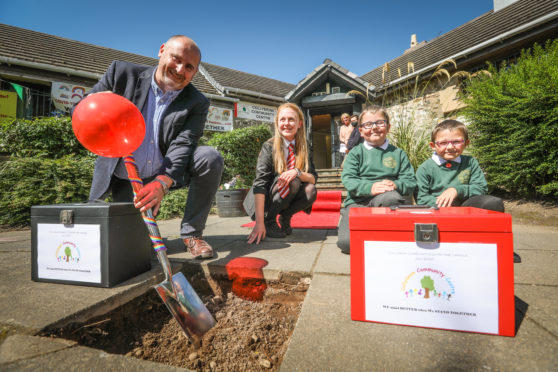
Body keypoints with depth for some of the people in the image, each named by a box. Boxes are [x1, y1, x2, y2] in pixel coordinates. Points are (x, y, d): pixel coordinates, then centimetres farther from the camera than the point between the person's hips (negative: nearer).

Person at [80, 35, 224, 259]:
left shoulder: (196, 104, -9)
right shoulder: (123, 73, -6)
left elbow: (182, 145, -22)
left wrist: (162, 183, -39)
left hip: (166, 173, 1)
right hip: (126, 179, 0)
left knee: (210, 158, -27)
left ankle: (191, 233, -10)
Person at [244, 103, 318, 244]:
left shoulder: (303, 149, -2)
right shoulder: (269, 146, -16)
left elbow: (313, 178, -7)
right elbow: (260, 183, -24)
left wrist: (297, 172, -32)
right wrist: (259, 222, -32)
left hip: (288, 198, 4)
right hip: (265, 200, -4)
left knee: (311, 191, -23)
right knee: (292, 182, -29)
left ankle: (285, 218, 1)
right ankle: (269, 221, -11)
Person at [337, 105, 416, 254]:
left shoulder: (398, 153, 15)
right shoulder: (356, 153, 8)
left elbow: (411, 182, 8)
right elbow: (348, 179, -6)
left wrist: (395, 185, -15)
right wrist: (370, 187, -23)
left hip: (385, 201, 2)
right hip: (357, 202, -1)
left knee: (390, 197, -38)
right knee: (347, 242, -24)